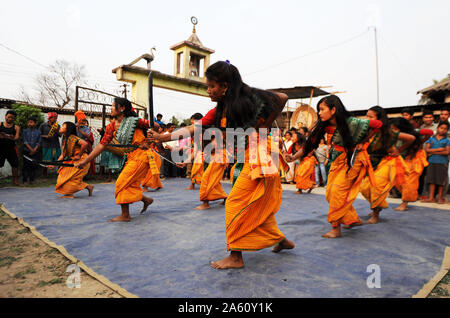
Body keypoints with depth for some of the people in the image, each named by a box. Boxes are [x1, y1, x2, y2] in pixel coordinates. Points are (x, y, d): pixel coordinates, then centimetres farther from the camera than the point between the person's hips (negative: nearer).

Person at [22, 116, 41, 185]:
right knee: (26, 165, -1)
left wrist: (34, 150, -11)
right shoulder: (25, 131, 5)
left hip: (35, 152, 1)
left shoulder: (38, 132, 7)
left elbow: (38, 142, 2)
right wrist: (30, 149, -12)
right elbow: (24, 141, -3)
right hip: (26, 151, -1)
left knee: (33, 166, 2)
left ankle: (31, 180, 11)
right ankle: (24, 180, 6)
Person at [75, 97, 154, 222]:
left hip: (141, 156, -7)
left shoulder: (134, 121, -12)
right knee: (129, 184, 8)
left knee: (122, 183, -8)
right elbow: (102, 145, 5)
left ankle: (125, 215, 2)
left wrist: (147, 142, -9)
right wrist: (85, 161, 2)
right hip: (131, 158, 7)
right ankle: (146, 200, 32)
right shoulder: (112, 126, 7)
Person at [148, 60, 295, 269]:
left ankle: (236, 257, 4)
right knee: (256, 206, 15)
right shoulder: (218, 112, 8)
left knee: (235, 203, -7)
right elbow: (193, 128, 1)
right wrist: (164, 137, -7)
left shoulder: (247, 99, -12)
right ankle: (281, 240, 33)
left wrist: (265, 124, -5)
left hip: (258, 159, -8)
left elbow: (282, 98, -3)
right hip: (244, 160, 8)